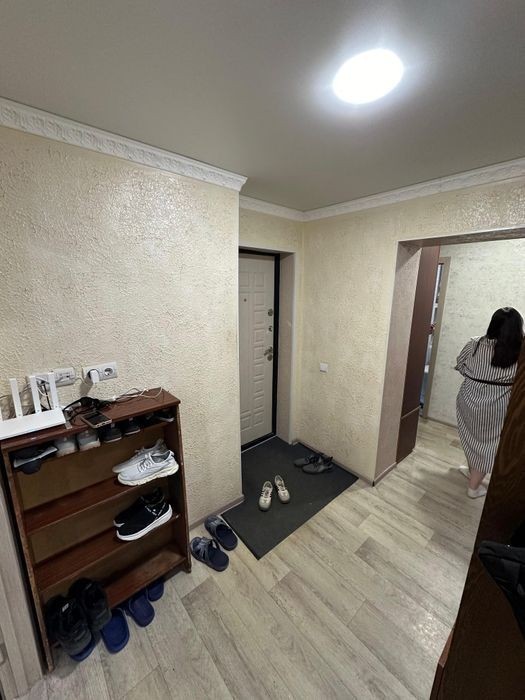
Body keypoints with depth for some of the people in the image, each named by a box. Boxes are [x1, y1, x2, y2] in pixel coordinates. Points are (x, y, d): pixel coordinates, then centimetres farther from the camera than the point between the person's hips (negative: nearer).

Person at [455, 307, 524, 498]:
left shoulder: (474, 344, -10)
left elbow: (460, 366, 4)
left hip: (469, 401, 2)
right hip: (497, 409, -2)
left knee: (473, 438, 24)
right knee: (488, 445, 16)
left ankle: (473, 472, 46)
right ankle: (474, 486, 29)